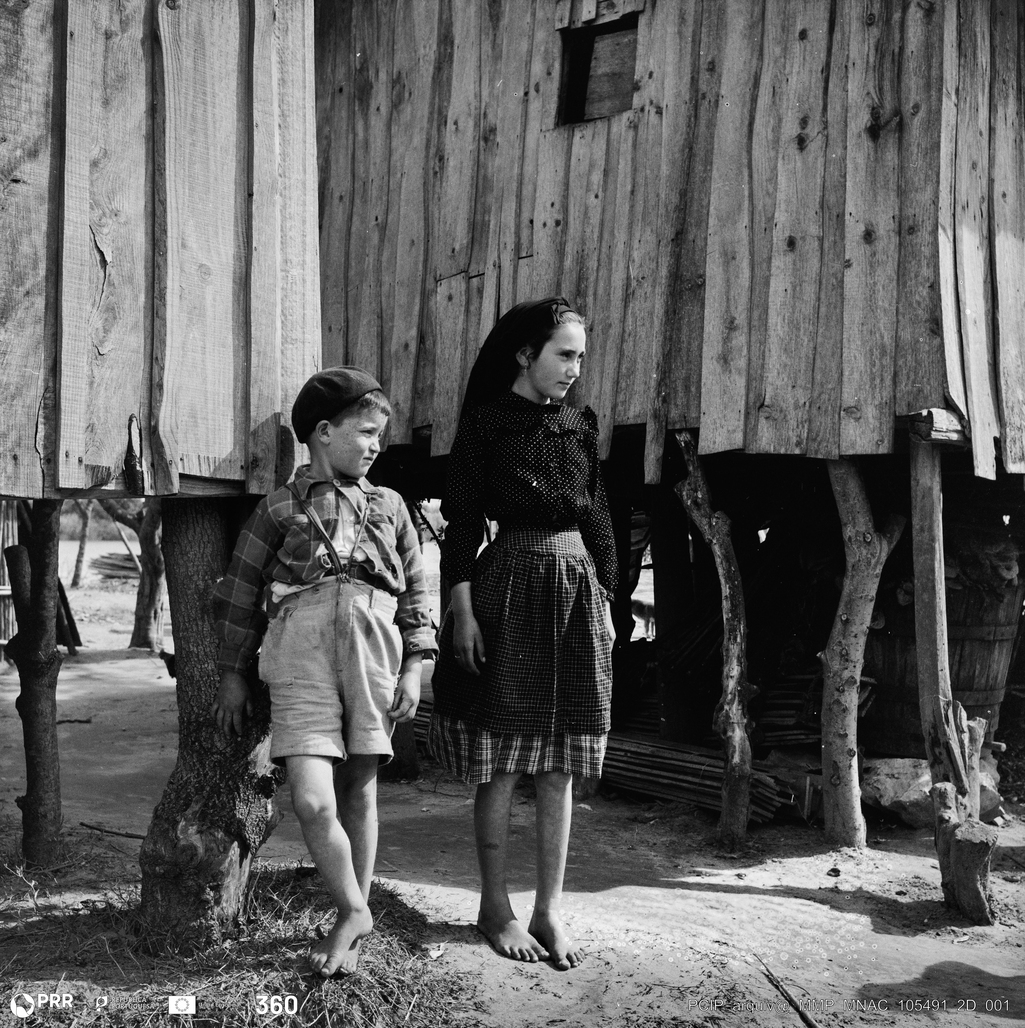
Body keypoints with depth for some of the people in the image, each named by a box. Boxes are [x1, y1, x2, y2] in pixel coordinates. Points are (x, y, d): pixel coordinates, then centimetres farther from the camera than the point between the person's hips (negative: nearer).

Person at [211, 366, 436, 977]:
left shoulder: (390, 507, 18)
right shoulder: (280, 507, 10)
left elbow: (415, 592, 15)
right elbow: (241, 593, 11)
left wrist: (414, 667, 6)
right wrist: (233, 674, 10)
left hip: (374, 650, 2)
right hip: (300, 651, -2)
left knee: (359, 792, 8)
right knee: (312, 800, -11)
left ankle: (355, 913, 24)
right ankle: (353, 913, 9)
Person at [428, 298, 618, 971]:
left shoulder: (580, 426, 12)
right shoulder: (484, 422, -2)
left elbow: (598, 521, 14)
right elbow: (461, 519, -6)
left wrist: (605, 603, 10)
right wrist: (462, 610, -12)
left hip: (576, 593, 5)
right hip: (507, 592, -4)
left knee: (560, 767, 7)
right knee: (501, 765, 2)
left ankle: (550, 911, 16)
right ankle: (495, 907, 17)